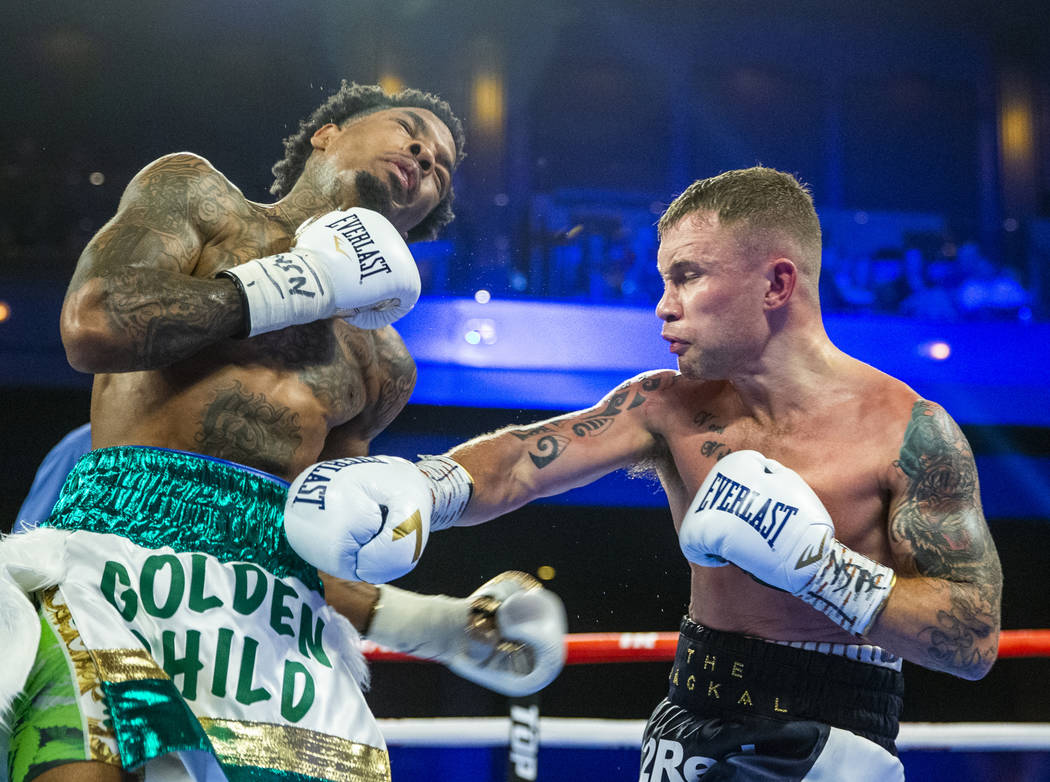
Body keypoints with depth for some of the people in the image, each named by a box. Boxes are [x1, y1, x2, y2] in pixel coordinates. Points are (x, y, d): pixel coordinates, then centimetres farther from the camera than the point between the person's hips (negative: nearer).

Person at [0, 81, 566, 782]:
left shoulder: (385, 368, 25)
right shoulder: (195, 191, 16)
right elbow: (94, 325, -4)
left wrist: (436, 622, 10)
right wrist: (303, 282, 4)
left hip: (278, 610, 5)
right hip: (122, 546, -5)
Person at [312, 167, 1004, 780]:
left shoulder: (910, 431, -13)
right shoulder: (668, 406, -1)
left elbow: (975, 642, -16)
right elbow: (522, 461, -12)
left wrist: (815, 563, -25)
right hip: (690, 726, 4)